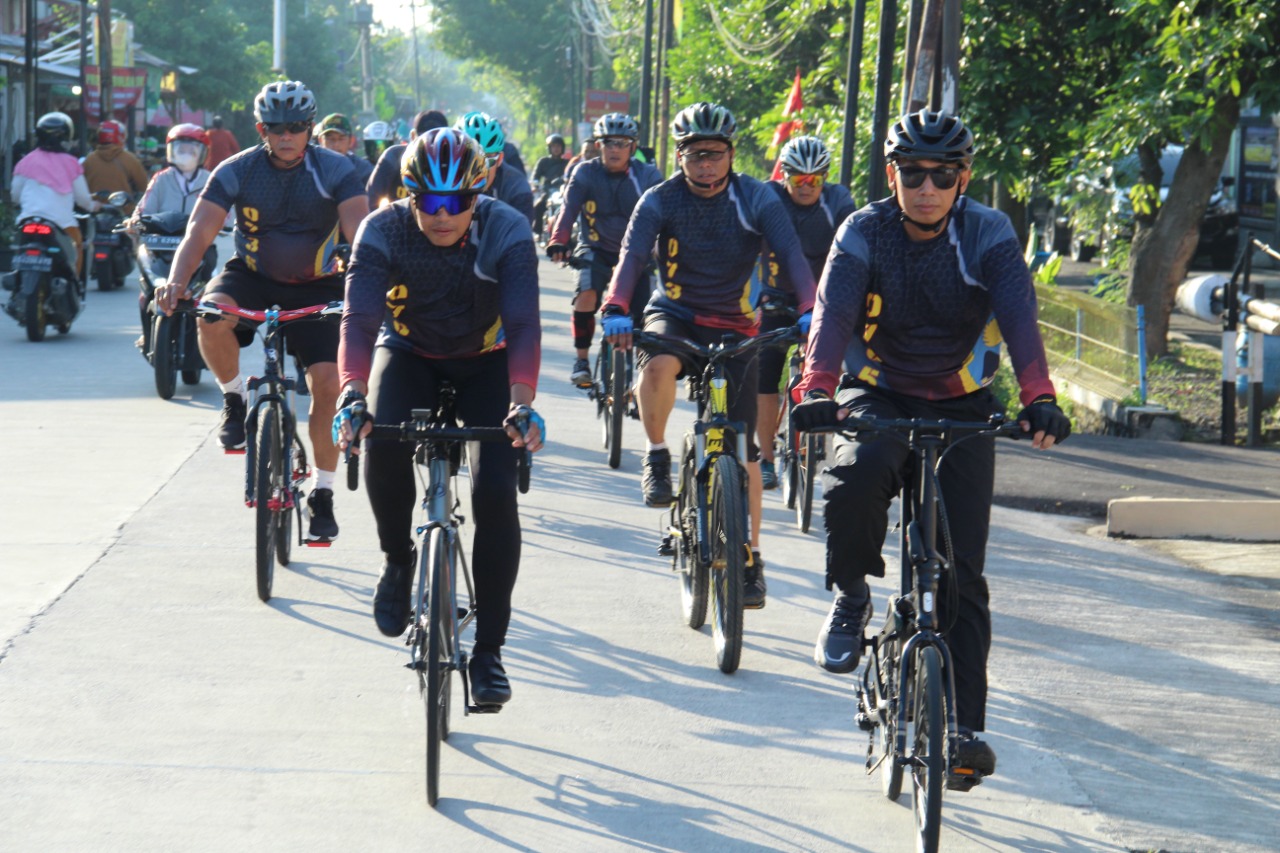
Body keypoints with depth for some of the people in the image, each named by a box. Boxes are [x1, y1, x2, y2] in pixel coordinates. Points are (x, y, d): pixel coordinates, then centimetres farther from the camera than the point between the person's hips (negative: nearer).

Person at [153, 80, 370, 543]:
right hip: (251, 277, 0)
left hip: (317, 286, 0)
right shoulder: (236, 171, -14)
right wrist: (176, 282, -41)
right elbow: (199, 233, -22)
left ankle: (322, 493, 4)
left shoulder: (335, 170, -15)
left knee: (328, 383, -13)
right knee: (213, 317, -33)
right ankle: (234, 401, -5)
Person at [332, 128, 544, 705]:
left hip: (484, 362, 0)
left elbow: (523, 325, -33)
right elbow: (360, 319, -31)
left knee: (495, 491, -17)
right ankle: (397, 560, -2)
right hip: (409, 354, 1)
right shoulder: (382, 231, -23)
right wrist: (352, 394, -48)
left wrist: (521, 403, -49)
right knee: (382, 444, -31)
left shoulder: (507, 232, -26)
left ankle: (489, 651, -7)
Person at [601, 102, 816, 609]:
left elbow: (791, 253, -21)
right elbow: (632, 254, -24)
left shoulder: (755, 199, -10)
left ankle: (750, 558, 8)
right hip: (674, 314, 0)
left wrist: (808, 310, -40)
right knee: (659, 364, -37)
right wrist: (616, 309, -43)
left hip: (733, 327, 1)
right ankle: (657, 456, -11)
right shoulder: (660, 201, -10)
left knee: (743, 448, -2)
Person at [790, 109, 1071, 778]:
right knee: (857, 478, -35)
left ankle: (962, 723, -4)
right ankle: (851, 598, -7)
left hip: (962, 407, 1)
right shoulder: (864, 233, -10)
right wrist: (816, 391, -43)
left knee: (960, 571, -7)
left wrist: (1039, 399, -40)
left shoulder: (989, 236, -10)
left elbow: (1019, 317, -24)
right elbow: (833, 314, -24)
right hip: (878, 396, 0)